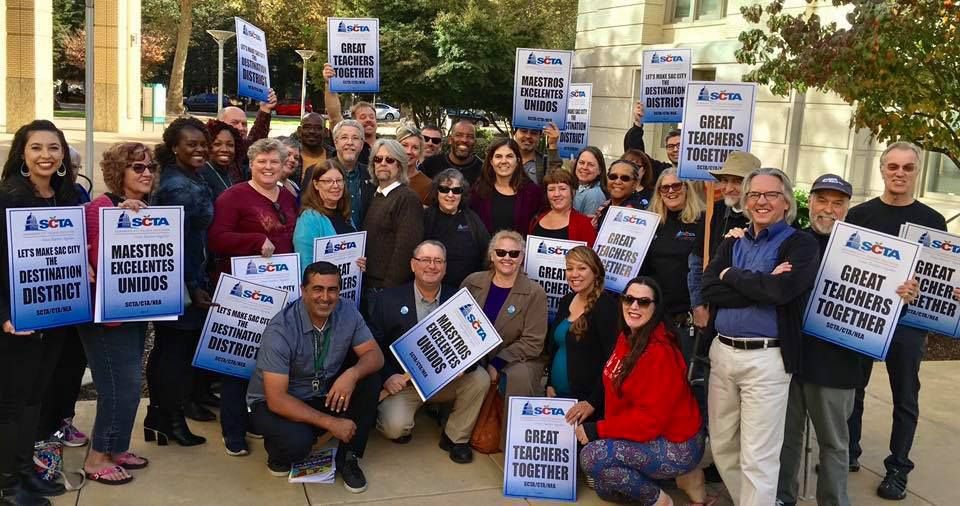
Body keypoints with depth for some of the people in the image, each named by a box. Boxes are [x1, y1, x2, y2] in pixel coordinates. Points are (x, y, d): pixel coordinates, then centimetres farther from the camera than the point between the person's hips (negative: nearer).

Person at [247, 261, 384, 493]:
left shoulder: (348, 314, -12)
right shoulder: (280, 330, -27)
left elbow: (375, 355, -10)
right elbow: (276, 399, -28)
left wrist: (352, 374, -34)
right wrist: (330, 423, -29)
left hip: (324, 395, 5)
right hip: (275, 403, -5)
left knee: (369, 377, -18)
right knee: (297, 442, -34)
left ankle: (348, 458, -4)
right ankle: (280, 450, 5)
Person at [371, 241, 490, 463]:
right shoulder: (389, 299, -4)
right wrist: (387, 376, -20)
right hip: (402, 381, -3)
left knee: (480, 379, -23)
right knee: (395, 427, -27)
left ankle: (455, 437, 0)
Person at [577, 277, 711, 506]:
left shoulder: (659, 352, -25)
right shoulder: (627, 338, 3)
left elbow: (651, 419, -27)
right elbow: (619, 389, 15)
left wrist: (597, 430, -23)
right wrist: (592, 404, -2)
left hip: (676, 446, -10)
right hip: (649, 436, 10)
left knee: (592, 456, -25)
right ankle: (682, 477, 20)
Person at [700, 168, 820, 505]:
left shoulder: (801, 245, -2)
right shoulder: (732, 243, 13)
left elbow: (782, 290, -21)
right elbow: (708, 289, -3)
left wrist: (732, 276, -7)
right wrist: (763, 287, -14)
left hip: (766, 359, -5)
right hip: (722, 352, 6)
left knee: (757, 458, -2)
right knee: (722, 447, 15)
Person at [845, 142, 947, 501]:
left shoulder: (932, 221, 2)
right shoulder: (859, 215, 3)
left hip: (908, 323, -1)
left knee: (905, 398, 7)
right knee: (851, 389, 11)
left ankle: (897, 468, 19)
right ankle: (848, 454, 27)